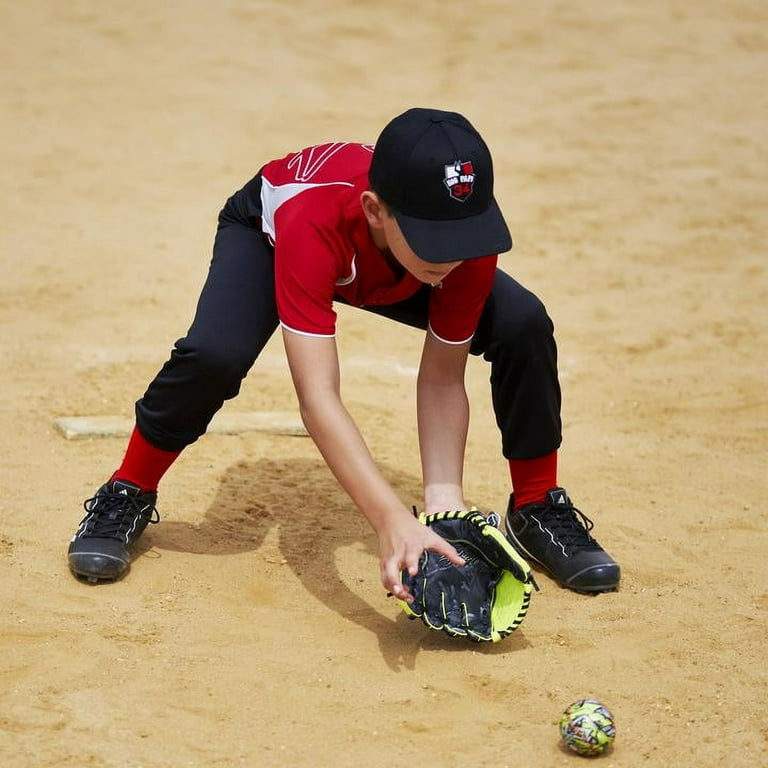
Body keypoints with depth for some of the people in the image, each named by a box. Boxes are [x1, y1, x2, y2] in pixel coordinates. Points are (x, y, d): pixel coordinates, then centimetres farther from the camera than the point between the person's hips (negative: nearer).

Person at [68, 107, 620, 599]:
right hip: (266, 230, -3)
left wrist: (445, 498, -41)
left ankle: (536, 508, 3)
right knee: (215, 353, -34)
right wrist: (393, 520, -63)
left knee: (523, 326, -21)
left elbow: (443, 379, -26)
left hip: (391, 271, 3)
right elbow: (318, 397, -53)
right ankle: (128, 495, -5)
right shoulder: (311, 222, -48)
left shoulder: (471, 237, -37)